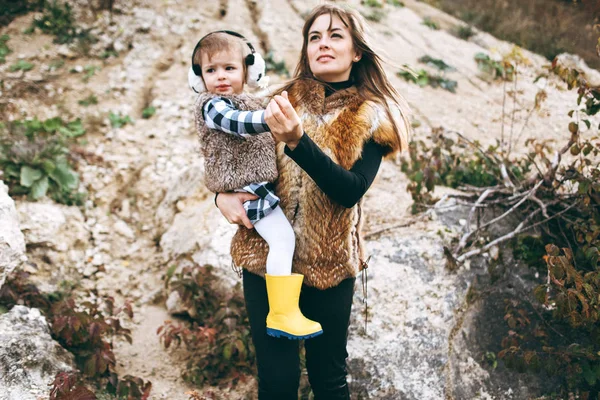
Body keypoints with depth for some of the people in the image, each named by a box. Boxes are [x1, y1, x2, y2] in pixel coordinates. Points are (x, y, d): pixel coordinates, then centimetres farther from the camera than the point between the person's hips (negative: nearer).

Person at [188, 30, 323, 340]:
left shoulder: (245, 103, 18)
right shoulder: (212, 105, -12)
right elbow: (238, 123, -34)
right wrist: (271, 117, -47)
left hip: (259, 182, 10)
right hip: (244, 185, -10)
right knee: (282, 239, -18)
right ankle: (282, 315, -16)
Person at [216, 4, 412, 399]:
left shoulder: (371, 118, -3)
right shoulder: (284, 101, 5)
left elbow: (350, 190, -18)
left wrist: (297, 141, -29)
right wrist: (223, 194, -9)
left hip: (329, 263, -1)